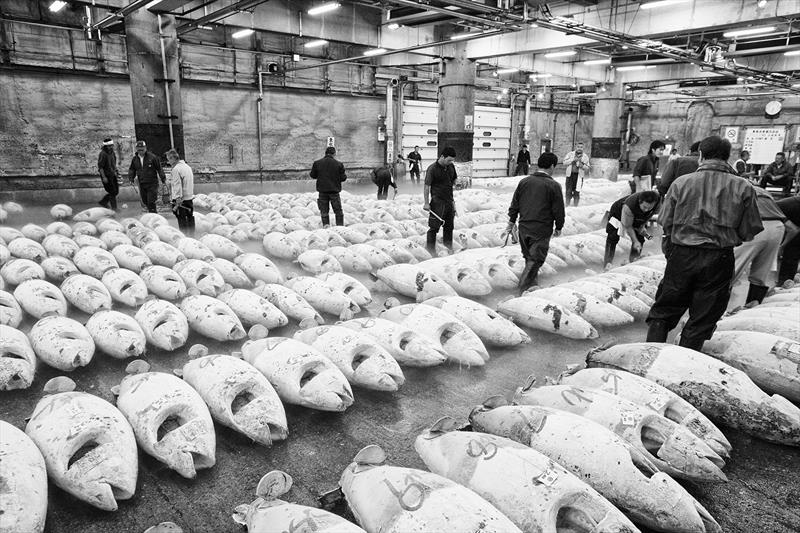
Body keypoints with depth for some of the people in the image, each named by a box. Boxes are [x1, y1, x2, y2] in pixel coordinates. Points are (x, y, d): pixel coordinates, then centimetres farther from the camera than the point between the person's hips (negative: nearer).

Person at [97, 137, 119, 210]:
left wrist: (115, 172, 18)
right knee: (112, 192, -6)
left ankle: (103, 202, 28)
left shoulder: (112, 152, 9)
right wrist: (104, 177, -22)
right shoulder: (103, 154, -16)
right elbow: (100, 167, -18)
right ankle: (114, 208, 3)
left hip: (113, 175, 8)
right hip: (106, 176, -8)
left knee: (116, 191, 11)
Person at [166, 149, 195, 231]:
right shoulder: (187, 167, 12)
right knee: (190, 219, 15)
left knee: (182, 222, -3)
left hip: (181, 200, -8)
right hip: (190, 199, 8)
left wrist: (177, 203, -20)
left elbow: (177, 187, -19)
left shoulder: (176, 169, -14)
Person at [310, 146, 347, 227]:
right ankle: (340, 225, 8)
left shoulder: (317, 163, -1)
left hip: (322, 190, 1)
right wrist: (345, 175, 17)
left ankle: (326, 224, 2)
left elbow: (313, 175, 7)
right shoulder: (338, 164, -6)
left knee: (324, 211, 10)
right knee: (338, 211, 10)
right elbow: (343, 178, -4)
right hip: (334, 190, -1)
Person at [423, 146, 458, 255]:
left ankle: (448, 249, 28)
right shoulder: (432, 169, -12)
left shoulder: (451, 167, 8)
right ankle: (430, 249, 3)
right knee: (434, 226, -7)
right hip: (437, 201, -7)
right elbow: (426, 186, -11)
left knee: (449, 226, 14)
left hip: (449, 201, 7)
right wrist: (426, 203, -16)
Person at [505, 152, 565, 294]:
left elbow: (514, 204, 8)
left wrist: (512, 221, 17)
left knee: (529, 257, 20)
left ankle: (531, 283, 35)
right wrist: (559, 227, 7)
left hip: (524, 228, 5)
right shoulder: (554, 186, -10)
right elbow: (558, 210, -6)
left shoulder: (524, 181, 3)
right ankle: (524, 289, -4)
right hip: (542, 231, -5)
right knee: (535, 260, 1)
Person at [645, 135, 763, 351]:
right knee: (702, 320, 12)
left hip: (681, 255, 0)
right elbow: (750, 231, -1)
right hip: (720, 259, 0)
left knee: (663, 311, 14)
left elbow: (665, 222, -3)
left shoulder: (681, 182, -5)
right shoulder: (743, 188, -4)